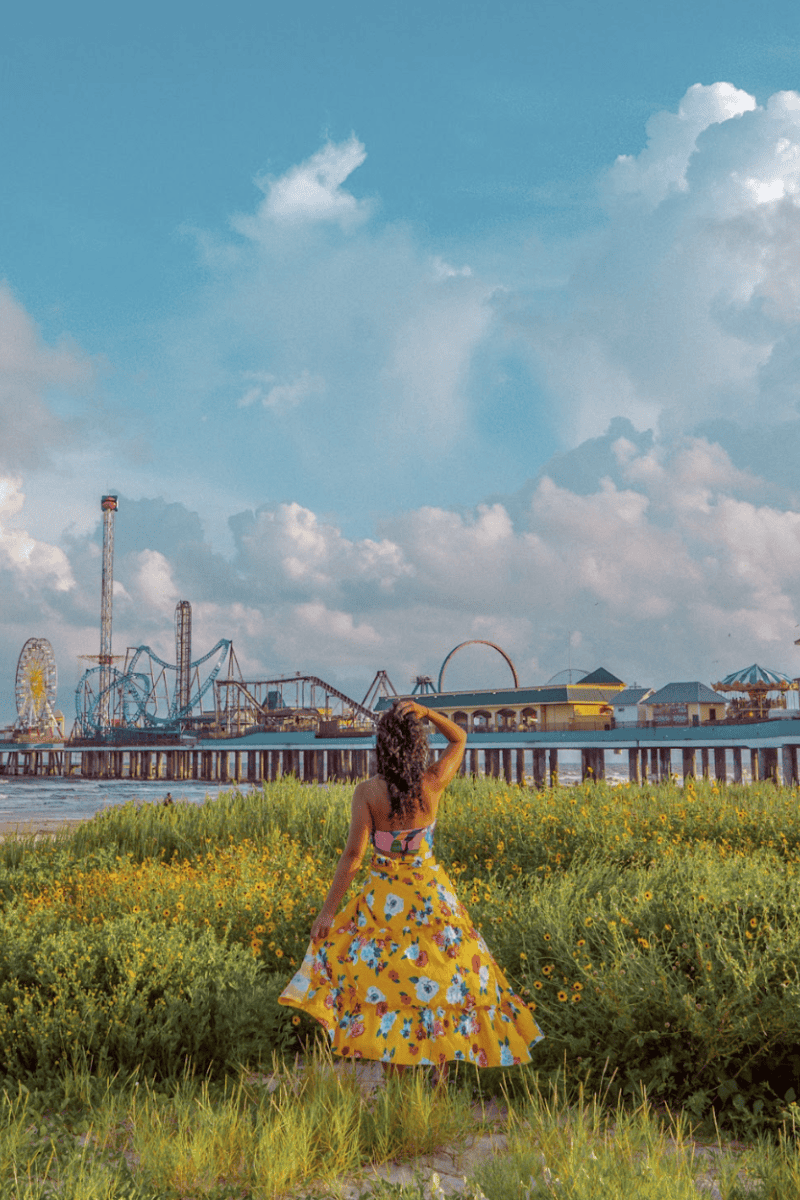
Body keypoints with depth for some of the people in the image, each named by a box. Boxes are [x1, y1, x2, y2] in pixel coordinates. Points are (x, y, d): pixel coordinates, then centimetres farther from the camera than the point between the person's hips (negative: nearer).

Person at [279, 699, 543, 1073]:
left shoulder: (367, 792, -16)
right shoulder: (433, 783, -11)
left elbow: (353, 855, -16)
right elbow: (459, 738, 7)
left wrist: (327, 912, -10)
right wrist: (426, 712, -9)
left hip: (384, 896, -1)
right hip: (430, 894, 1)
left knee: (384, 978, 13)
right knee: (442, 974, 12)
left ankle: (395, 1061, 12)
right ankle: (442, 1068, 16)